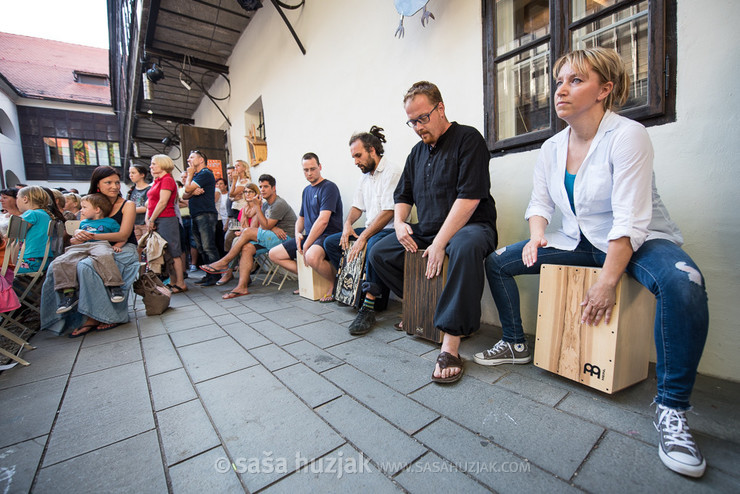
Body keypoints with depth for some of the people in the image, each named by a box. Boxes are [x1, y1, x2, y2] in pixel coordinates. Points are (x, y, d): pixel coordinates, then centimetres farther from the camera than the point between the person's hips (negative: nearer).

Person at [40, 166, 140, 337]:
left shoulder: (128, 205, 0)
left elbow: (123, 235, -10)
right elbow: (82, 229, 14)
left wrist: (93, 236, -23)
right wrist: (80, 234, -12)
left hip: (123, 251, -6)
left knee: (85, 267, -31)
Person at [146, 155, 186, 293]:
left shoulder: (167, 180, -7)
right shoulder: (157, 181, 19)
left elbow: (162, 202, -14)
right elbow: (150, 202, 17)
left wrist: (152, 220, -11)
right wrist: (147, 219, 5)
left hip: (166, 220, -9)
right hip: (156, 222, 9)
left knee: (173, 253, -8)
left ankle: (180, 284, -4)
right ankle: (173, 282, 15)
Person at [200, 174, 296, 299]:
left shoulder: (279, 204, -12)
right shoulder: (266, 203, 18)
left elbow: (266, 226, -13)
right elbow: (263, 226, 10)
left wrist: (257, 207, -9)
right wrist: (274, 228, -12)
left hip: (285, 238, -8)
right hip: (272, 238, 8)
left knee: (247, 231, -19)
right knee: (247, 248, -15)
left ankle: (224, 262, -5)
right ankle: (242, 287, -19)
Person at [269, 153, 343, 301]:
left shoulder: (329, 187, -11)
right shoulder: (306, 190, 17)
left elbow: (323, 220, -21)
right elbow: (301, 218, 24)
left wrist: (306, 246, -19)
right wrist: (297, 233, 2)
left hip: (328, 235, -9)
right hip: (308, 236, 9)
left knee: (311, 257, -40)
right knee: (274, 254, 7)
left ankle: (336, 283, -12)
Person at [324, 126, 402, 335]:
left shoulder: (392, 172, -12)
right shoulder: (365, 177, 17)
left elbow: (388, 212, -21)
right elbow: (357, 206, 21)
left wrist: (363, 237, -25)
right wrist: (348, 224, 0)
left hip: (389, 230, -9)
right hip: (370, 229, 9)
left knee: (373, 245, -40)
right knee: (330, 242, 2)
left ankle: (369, 308, -32)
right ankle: (359, 284, -2)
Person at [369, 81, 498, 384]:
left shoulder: (468, 139, -6)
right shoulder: (417, 152, 16)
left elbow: (469, 197, -18)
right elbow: (403, 195, 20)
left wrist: (440, 243, -24)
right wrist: (400, 222, -3)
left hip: (470, 225, -7)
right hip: (426, 231, 7)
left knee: (466, 248, -40)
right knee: (378, 254, -1)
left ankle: (450, 345, -33)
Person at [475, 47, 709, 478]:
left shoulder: (627, 135, -18)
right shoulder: (552, 148, 2)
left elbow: (630, 220, -25)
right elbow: (540, 203, 8)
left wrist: (607, 282, -28)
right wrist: (537, 235, -14)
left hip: (638, 242, -5)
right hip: (580, 242, 6)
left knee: (683, 281, -38)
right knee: (497, 260, -2)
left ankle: (671, 408, -19)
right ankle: (517, 344, 12)